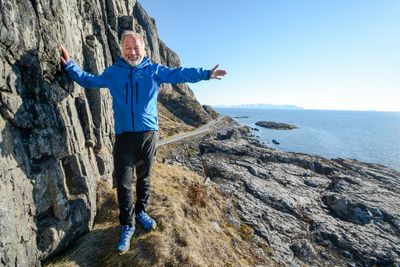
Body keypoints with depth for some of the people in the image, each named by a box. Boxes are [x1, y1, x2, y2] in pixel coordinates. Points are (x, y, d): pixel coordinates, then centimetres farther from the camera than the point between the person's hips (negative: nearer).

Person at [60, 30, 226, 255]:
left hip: (148, 133, 0)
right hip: (124, 136, 1)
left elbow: (180, 74, -1)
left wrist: (205, 74, -7)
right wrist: (69, 64, 16)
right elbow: (88, 80, 24)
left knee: (144, 177, 13)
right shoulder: (113, 72, 13)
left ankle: (141, 212, 35)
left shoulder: (154, 70, 6)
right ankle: (127, 226, 19)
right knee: (124, 183, 2)